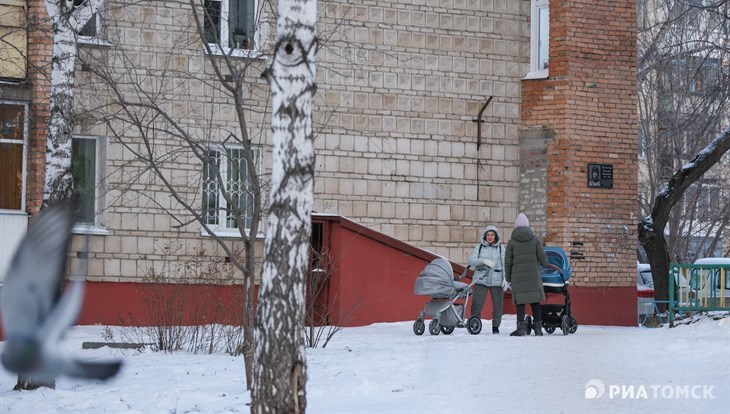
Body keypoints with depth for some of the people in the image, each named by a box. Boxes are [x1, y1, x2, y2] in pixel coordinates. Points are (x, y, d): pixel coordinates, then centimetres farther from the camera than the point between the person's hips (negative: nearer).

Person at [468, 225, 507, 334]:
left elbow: (504, 264, 5)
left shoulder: (501, 248, 10)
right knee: (477, 303, -7)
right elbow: (471, 261, -1)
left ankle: (496, 326, 11)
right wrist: (484, 261, -18)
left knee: (498, 304, 1)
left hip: (497, 281, 1)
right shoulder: (479, 247, 9)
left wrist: (505, 278, -8)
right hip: (481, 280, -1)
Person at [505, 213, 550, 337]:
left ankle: (521, 327, -8)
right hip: (533, 275, 1)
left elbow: (508, 262, 3)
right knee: (535, 301, 7)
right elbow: (542, 258, 1)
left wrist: (508, 279, 11)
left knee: (520, 302, 1)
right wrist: (544, 264, 25)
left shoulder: (512, 242, 1)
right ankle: (538, 327, 7)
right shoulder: (535, 240, 1)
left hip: (518, 276, -1)